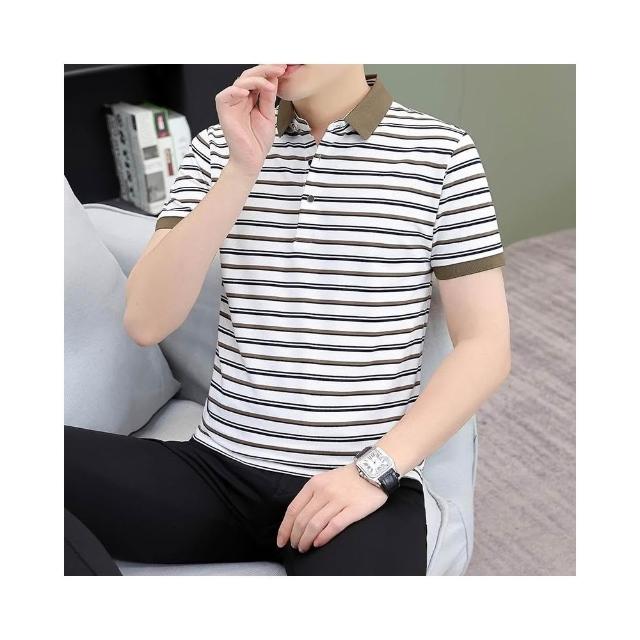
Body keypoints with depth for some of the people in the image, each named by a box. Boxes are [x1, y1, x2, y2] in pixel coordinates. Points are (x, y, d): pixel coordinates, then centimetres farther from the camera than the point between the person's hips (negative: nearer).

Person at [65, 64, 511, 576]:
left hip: (363, 480, -2)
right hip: (220, 471, 3)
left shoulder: (441, 153, 1)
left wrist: (374, 468, -13)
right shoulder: (219, 149, 8)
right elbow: (146, 323, -2)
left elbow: (486, 345, -1)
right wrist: (241, 171, -11)